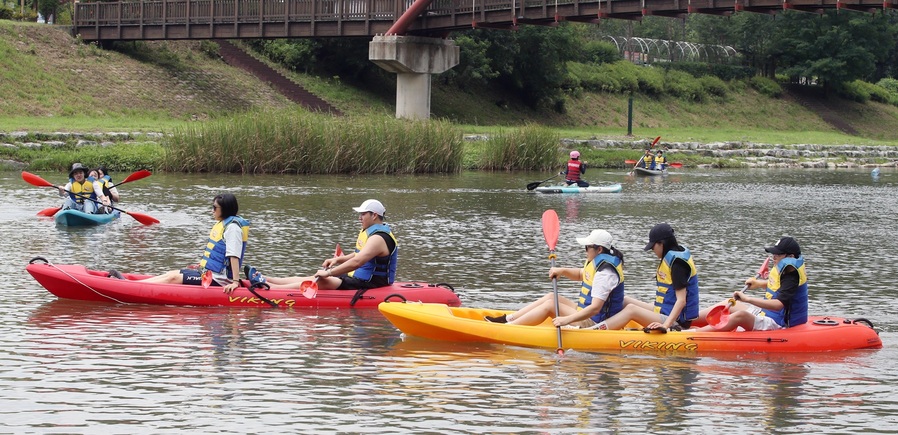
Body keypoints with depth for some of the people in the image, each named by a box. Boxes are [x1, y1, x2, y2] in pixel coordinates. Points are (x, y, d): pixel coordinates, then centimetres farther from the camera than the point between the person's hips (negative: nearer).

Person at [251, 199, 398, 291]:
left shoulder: (378, 238, -21)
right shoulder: (370, 232, 16)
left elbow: (357, 262, -31)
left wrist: (328, 273, -28)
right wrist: (338, 260, 13)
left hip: (367, 285, -10)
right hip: (360, 278, 10)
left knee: (323, 281, -20)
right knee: (316, 279, 4)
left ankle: (270, 288, -24)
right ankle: (265, 280, 3)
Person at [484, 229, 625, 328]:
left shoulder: (604, 273, -24)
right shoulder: (598, 261, 8)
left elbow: (595, 308, -32)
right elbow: (580, 274, 29)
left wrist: (567, 319, -38)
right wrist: (562, 271, 8)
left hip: (592, 323, -11)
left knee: (550, 305, -14)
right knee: (551, 297, 9)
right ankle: (507, 319, 7)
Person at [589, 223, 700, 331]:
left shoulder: (677, 261, -17)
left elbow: (682, 300, -23)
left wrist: (665, 325, -31)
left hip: (677, 322, -10)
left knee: (631, 309, -22)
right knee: (625, 301, 9)